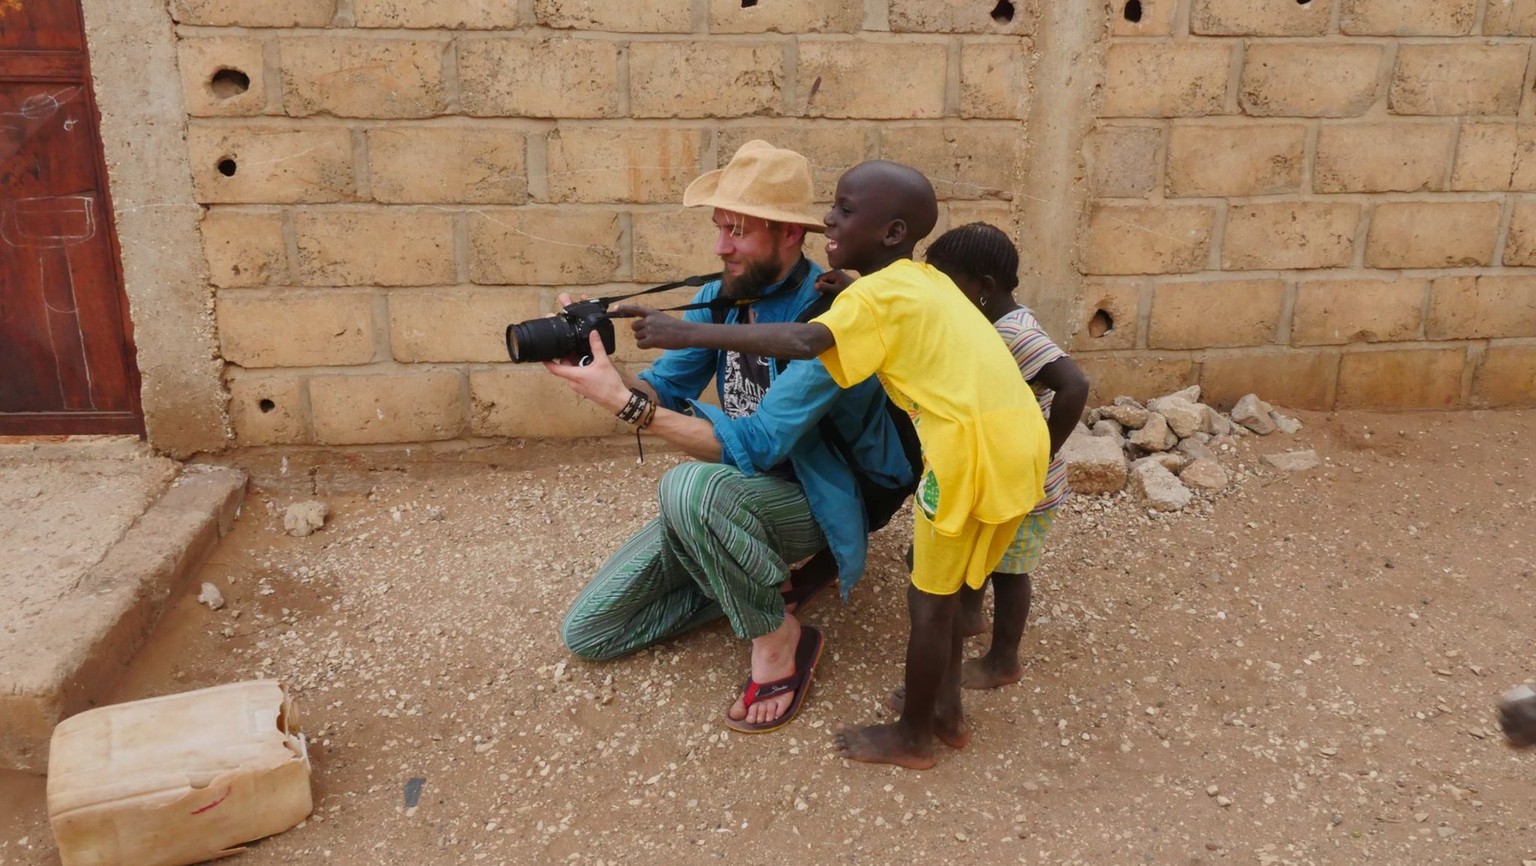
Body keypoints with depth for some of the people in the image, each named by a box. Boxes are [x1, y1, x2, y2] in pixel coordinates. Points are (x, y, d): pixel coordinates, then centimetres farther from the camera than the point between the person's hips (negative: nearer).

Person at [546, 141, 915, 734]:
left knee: (691, 485, -40)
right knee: (586, 632, 4)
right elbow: (664, 387, -3)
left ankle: (778, 639, -15)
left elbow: (755, 445, -33)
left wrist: (624, 401, -38)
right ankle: (757, 576, 15)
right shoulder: (721, 295, -3)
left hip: (810, 500, -7)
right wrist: (601, 367, -25)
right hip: (730, 490, 7)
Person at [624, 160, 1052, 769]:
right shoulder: (923, 280, 18)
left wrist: (685, 333, -27)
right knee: (938, 584, 23)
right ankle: (947, 712, 34)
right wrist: (843, 297, 8)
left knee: (929, 601, 8)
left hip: (974, 450, -9)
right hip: (1018, 440, 9)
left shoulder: (876, 294, -9)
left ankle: (912, 737, 24)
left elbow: (804, 342, -26)